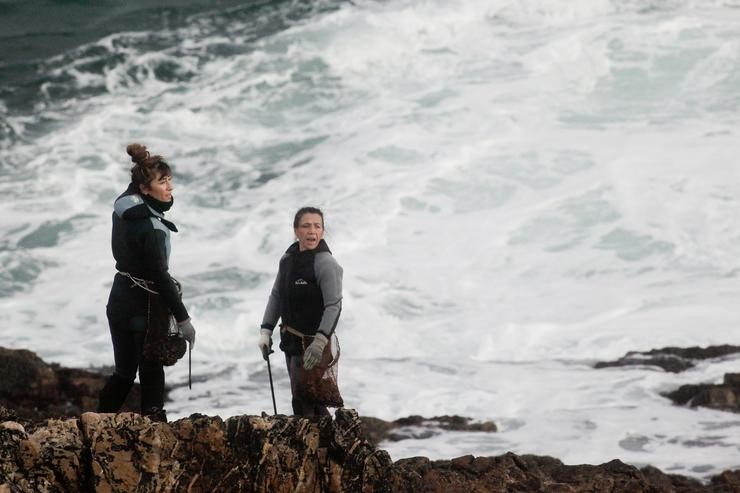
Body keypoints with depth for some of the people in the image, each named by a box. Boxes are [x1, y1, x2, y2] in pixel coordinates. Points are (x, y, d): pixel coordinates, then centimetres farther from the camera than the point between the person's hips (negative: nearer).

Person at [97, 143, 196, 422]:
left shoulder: (125, 207, 1)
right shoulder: (149, 226, -24)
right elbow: (159, 275, -23)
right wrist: (182, 318, -19)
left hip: (119, 300, 8)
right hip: (142, 305, -8)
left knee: (124, 373, 17)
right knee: (151, 374, 0)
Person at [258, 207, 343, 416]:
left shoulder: (326, 263, -17)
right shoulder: (288, 258, 6)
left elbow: (333, 306, -24)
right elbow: (276, 295, 14)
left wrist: (320, 341, -33)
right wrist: (266, 330, 7)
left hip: (310, 343, -8)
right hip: (291, 340, 8)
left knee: (302, 402, -6)